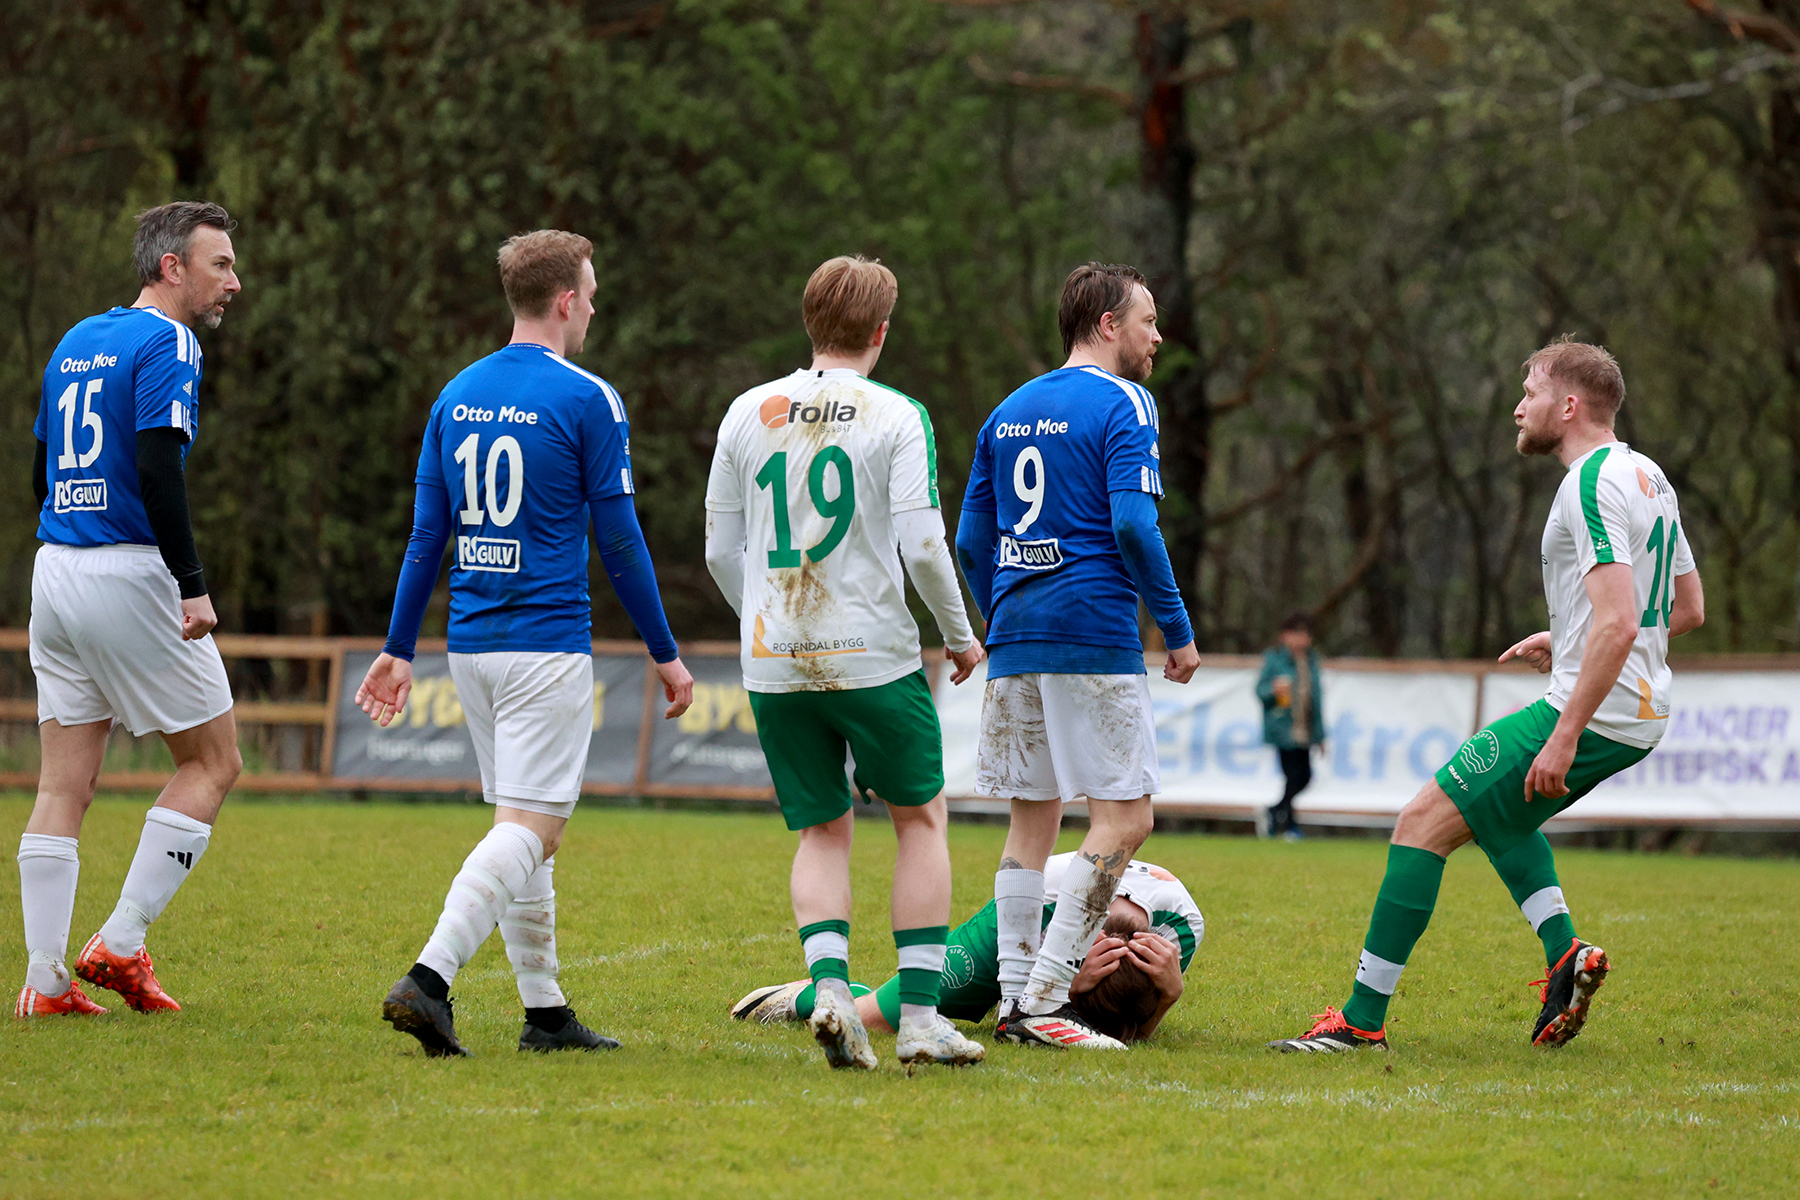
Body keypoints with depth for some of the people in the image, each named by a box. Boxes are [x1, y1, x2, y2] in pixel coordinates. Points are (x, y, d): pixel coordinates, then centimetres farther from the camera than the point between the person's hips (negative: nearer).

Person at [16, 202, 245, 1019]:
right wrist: (192, 584, -21)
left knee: (65, 783, 7)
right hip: (129, 576, -8)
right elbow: (156, 468, -21)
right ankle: (121, 943, -2)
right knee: (213, 762, 4)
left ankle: (44, 978, 3)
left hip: (56, 574, 8)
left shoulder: (77, 341, 16)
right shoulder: (165, 343, -9)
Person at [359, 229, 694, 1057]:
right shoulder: (586, 400, -8)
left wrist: (400, 647, 17)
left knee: (529, 827, 14)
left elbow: (426, 534, 11)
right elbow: (619, 540, -7)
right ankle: (429, 979, -25)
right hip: (547, 646, -7)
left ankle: (545, 1011, 17)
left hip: (471, 644, 7)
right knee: (527, 829, -10)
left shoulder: (457, 396, 10)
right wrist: (665, 653, 1)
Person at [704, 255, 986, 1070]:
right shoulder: (895, 417, -5)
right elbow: (922, 545, -10)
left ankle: (829, 986, -12)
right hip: (872, 657, -3)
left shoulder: (747, 414, 7)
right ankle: (920, 1017, 5)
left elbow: (721, 551, 10)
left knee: (821, 833, 12)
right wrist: (960, 636, 5)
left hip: (773, 663, 3)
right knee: (920, 819, 11)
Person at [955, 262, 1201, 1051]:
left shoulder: (1009, 412, 16)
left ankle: (1016, 1001, 8)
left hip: (1014, 637, 8)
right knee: (1124, 817, -5)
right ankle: (1044, 1001, -13)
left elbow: (971, 540, 17)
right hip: (1093, 634, -7)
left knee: (1033, 821, 12)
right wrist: (1177, 628, -9)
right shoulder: (1121, 404, -5)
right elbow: (1132, 525, -16)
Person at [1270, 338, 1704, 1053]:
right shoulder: (1646, 475, 13)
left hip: (1592, 714, -10)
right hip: (1642, 711, 10)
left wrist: (1565, 737, -26)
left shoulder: (1592, 486, -17)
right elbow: (1687, 608, 20)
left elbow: (1619, 623, -27)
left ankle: (1363, 1019, -4)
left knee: (1424, 822, -5)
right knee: (1492, 809, 31)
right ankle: (1565, 953, 13)